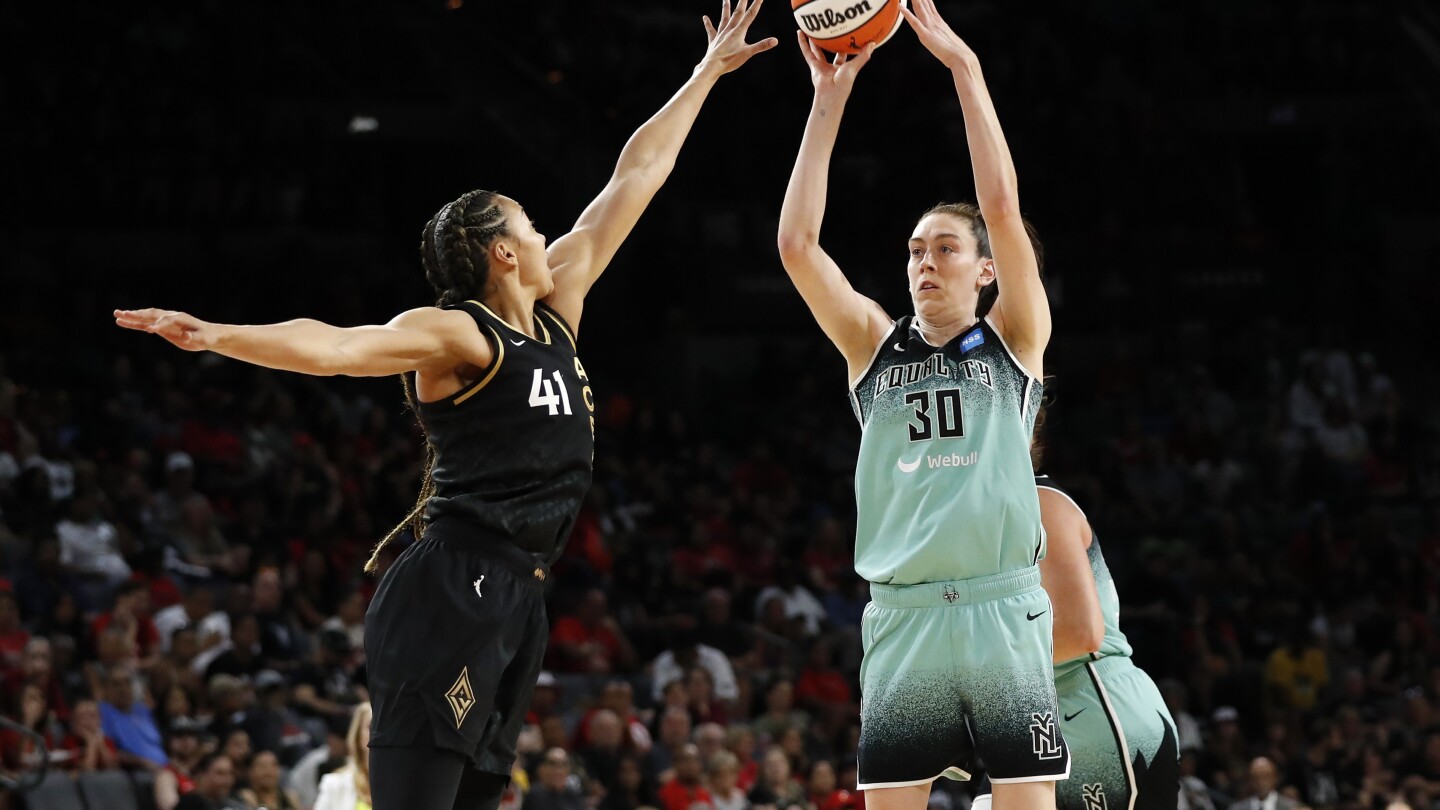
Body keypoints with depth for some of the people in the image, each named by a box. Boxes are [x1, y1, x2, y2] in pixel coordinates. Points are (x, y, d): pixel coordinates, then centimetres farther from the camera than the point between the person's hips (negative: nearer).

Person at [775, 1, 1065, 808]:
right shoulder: (874, 344, 13)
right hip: (902, 615, 2)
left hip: (1001, 610, -2)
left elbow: (1002, 206, -6)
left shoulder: (1014, 339, 6)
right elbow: (797, 244, 1)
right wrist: (830, 99, -2)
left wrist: (965, 67, -7)